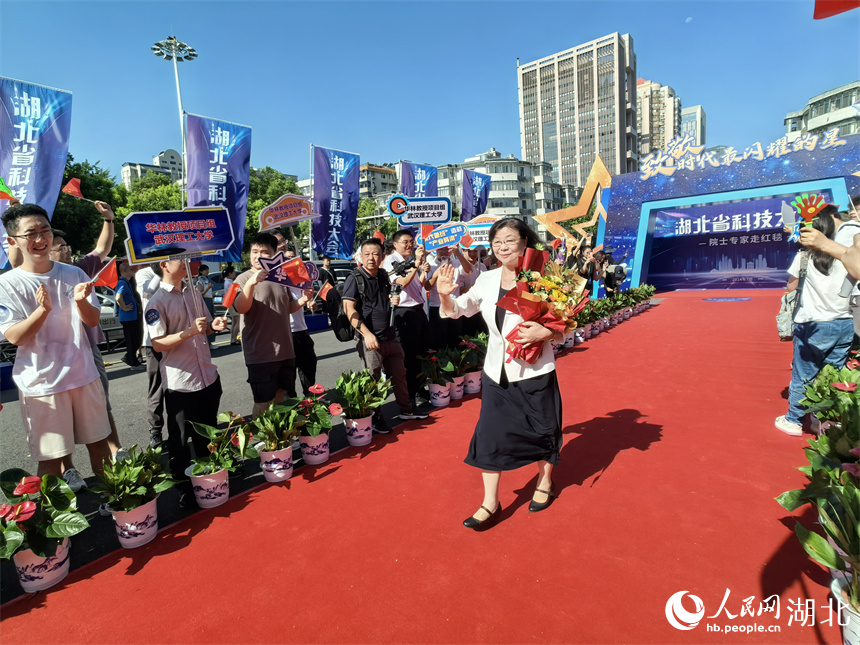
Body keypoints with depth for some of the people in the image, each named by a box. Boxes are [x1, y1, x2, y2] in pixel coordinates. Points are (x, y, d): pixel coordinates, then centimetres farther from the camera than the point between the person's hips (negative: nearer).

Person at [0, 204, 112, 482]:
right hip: (41, 384, -3)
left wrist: (81, 301, -20)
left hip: (84, 375, 3)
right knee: (51, 459, 6)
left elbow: (93, 320, 1)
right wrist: (42, 309, -29)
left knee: (99, 443, 15)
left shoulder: (74, 274, 3)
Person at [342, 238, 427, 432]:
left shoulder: (384, 275, 10)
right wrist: (367, 334, -24)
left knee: (399, 374, 16)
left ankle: (406, 410, 32)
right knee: (373, 379, 3)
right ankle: (376, 418, 18)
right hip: (370, 339, -7)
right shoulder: (354, 279, -10)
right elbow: (349, 309, -16)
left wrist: (394, 300, 0)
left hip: (391, 336, 7)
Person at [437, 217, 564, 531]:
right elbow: (456, 310, 6)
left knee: (542, 431, 15)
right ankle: (491, 503, 21)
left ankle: (545, 483, 44)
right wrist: (444, 295, -15)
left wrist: (545, 332, -27)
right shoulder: (487, 279, 1)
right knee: (490, 435, 5)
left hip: (535, 373, -3)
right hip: (497, 374, 3)